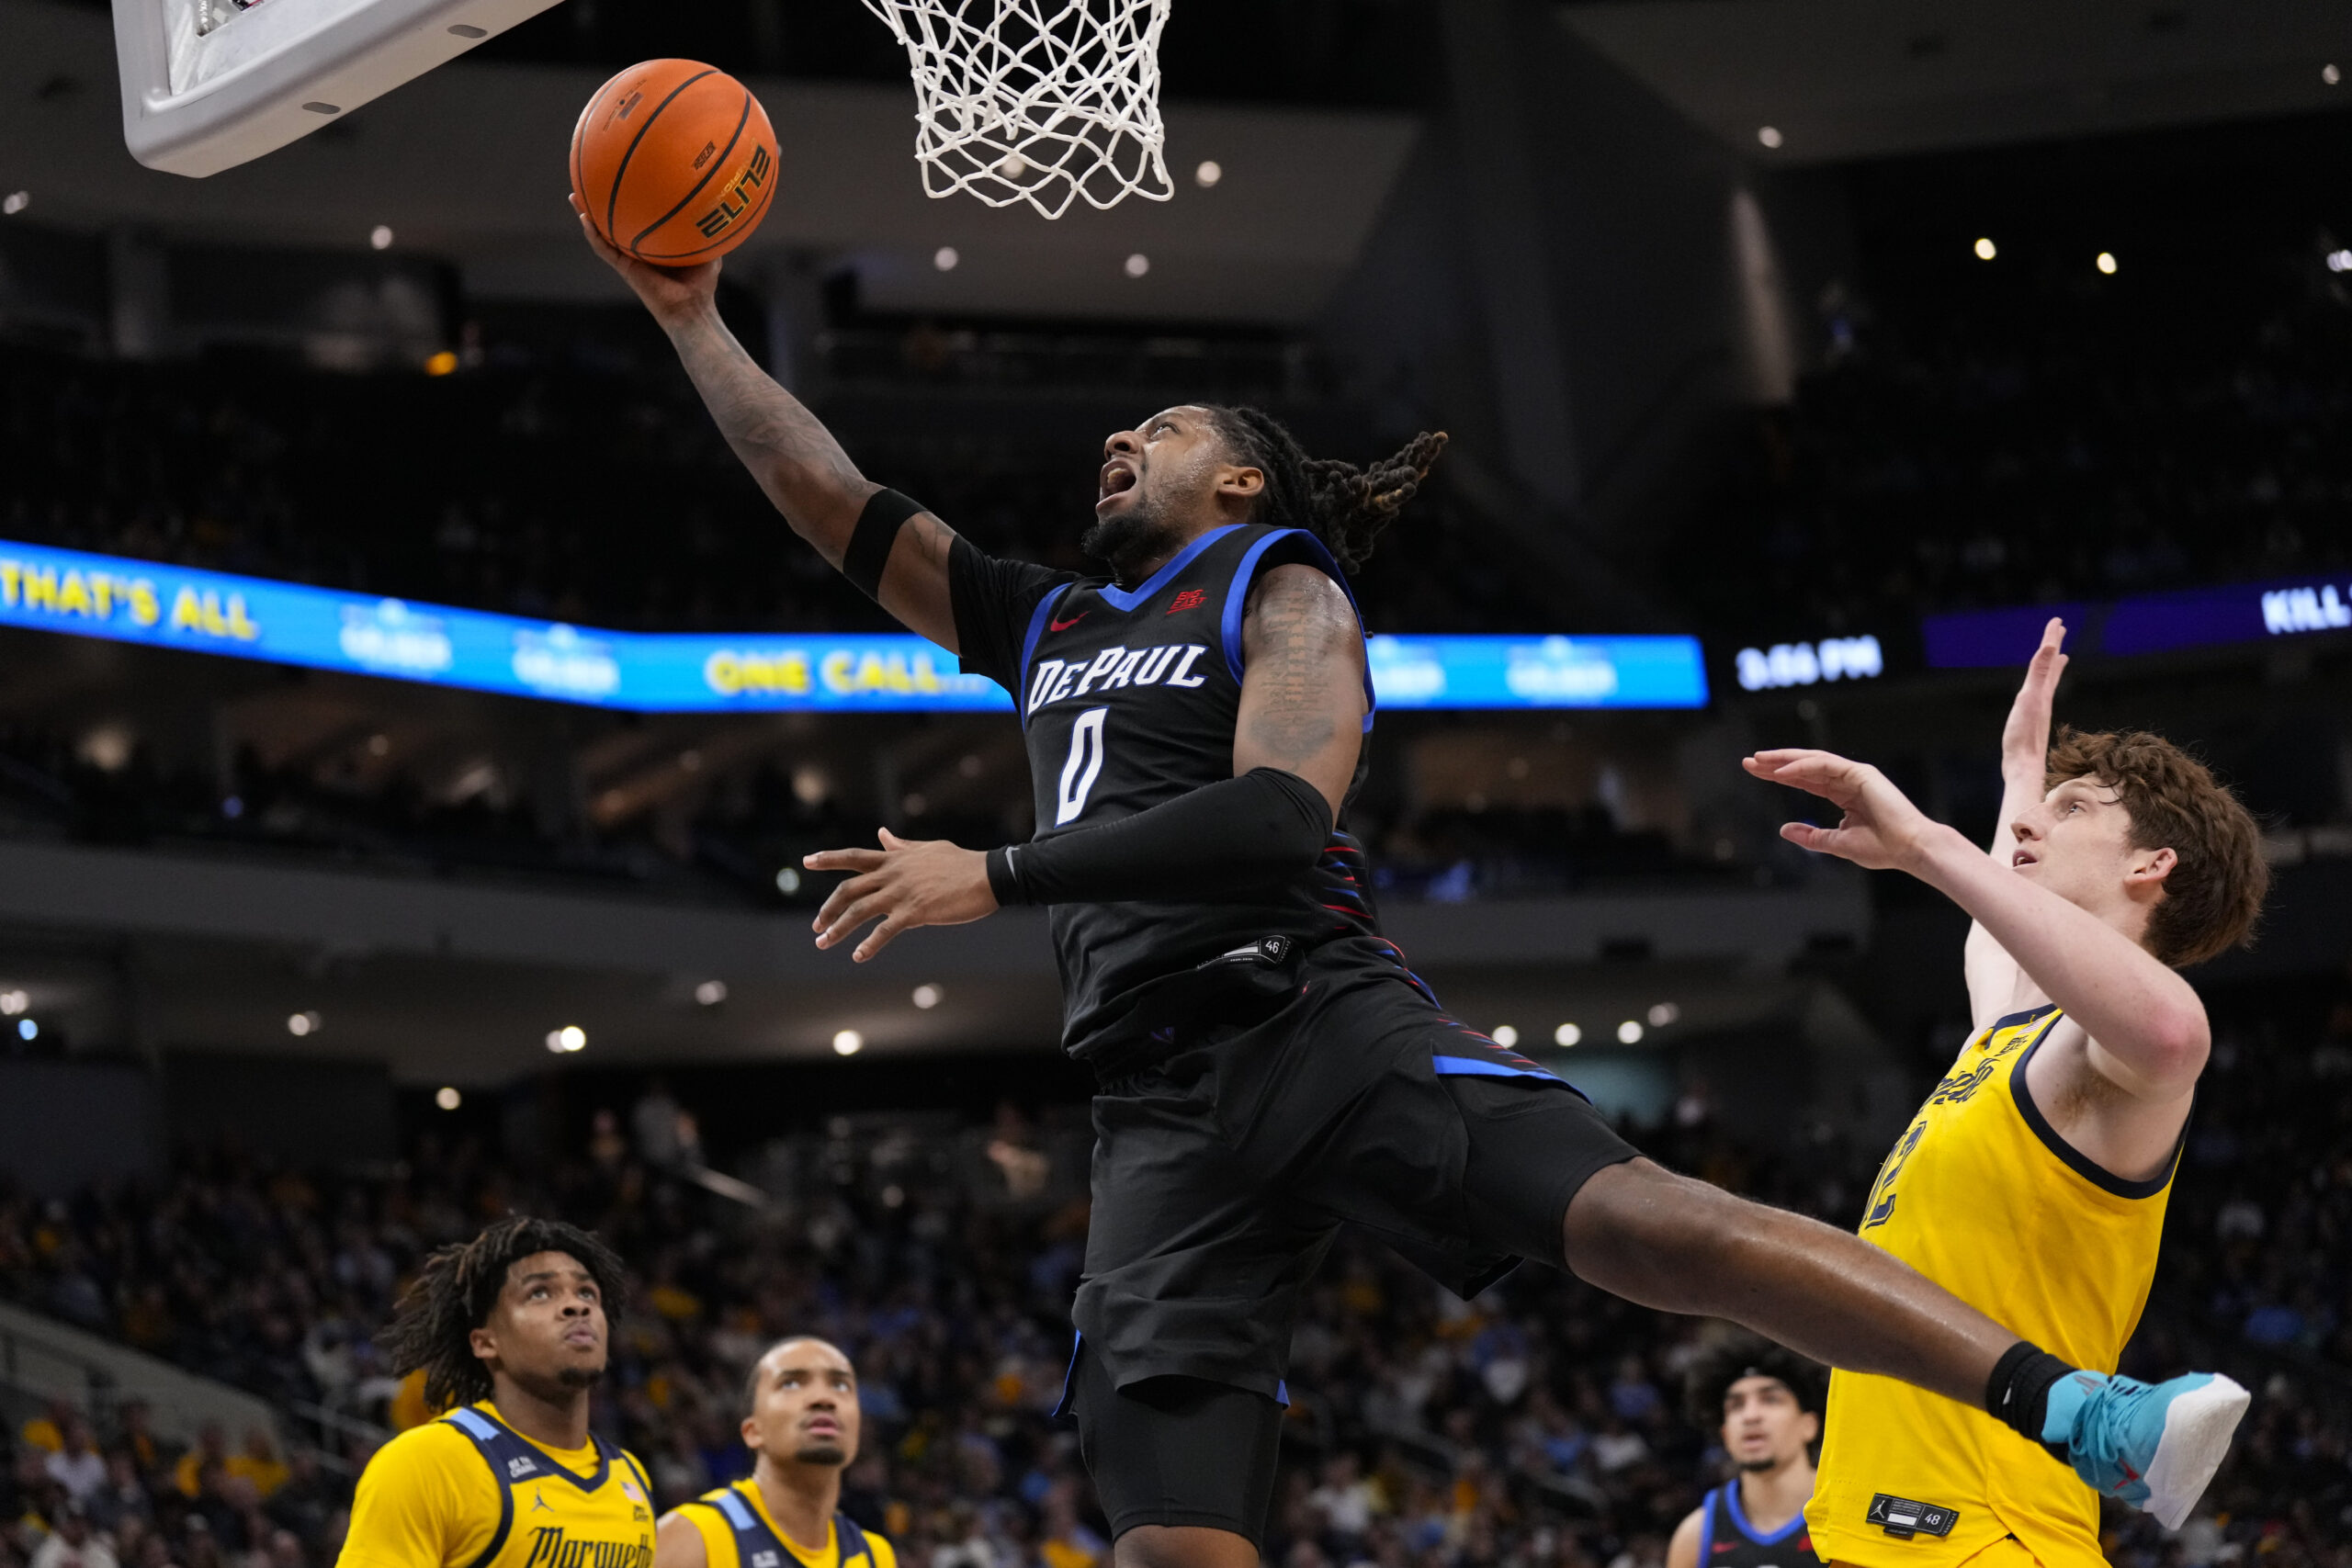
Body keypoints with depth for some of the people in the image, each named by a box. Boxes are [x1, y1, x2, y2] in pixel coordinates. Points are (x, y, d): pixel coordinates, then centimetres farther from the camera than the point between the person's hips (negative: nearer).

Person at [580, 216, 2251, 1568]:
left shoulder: (1284, 589, 8)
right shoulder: (1049, 624, 27)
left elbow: (1284, 813, -10)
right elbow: (837, 505, 29)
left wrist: (996, 874, -13)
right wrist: (697, 318, 25)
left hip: (1318, 1018, -5)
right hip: (1162, 1107, 5)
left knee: (1640, 1219, -27)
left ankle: (2078, 1413, -33)